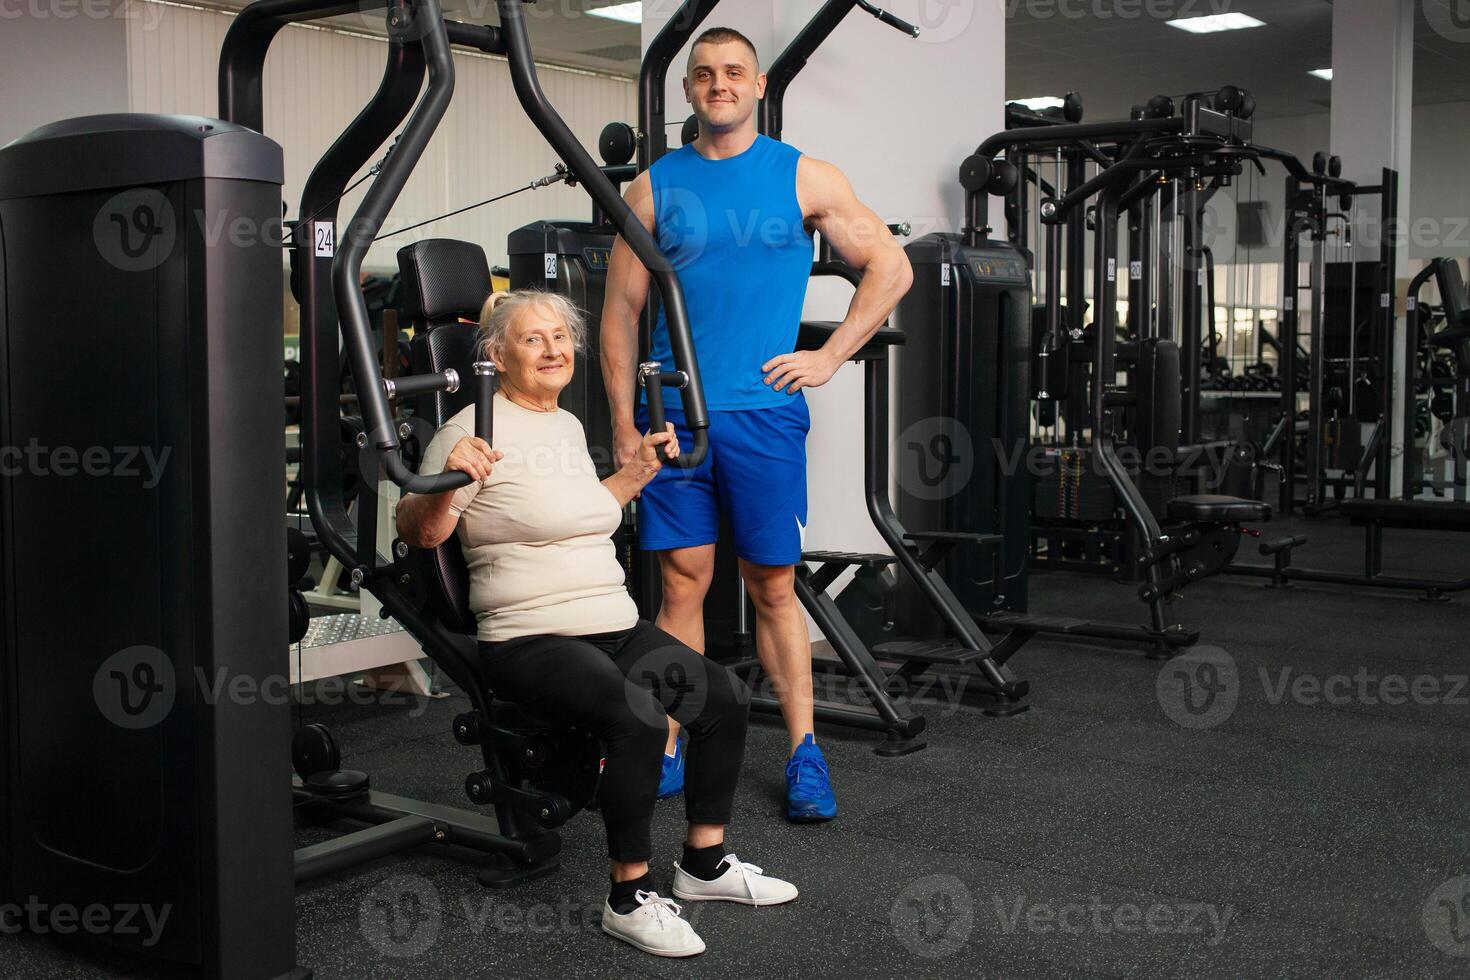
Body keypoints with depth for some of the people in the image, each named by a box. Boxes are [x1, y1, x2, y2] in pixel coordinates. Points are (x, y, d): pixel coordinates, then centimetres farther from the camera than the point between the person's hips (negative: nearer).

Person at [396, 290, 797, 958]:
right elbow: (418, 532, -15)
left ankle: (704, 865, 15)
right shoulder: (477, 430, -9)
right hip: (530, 643, -8)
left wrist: (641, 468, 27)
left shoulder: (568, 426, 16)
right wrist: (448, 480, -33)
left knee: (726, 698, -1)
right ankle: (629, 898, -15)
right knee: (639, 717, -31)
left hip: (615, 627, 9)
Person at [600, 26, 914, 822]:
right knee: (683, 582, 5)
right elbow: (621, 310, 7)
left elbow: (890, 268, 7)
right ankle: (665, 752, 14)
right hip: (673, 412, 1)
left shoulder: (804, 178, 4)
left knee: (774, 587, 4)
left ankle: (804, 756, 14)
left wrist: (828, 358, -1)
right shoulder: (656, 186, 7)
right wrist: (623, 424, 1)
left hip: (763, 410, -1)